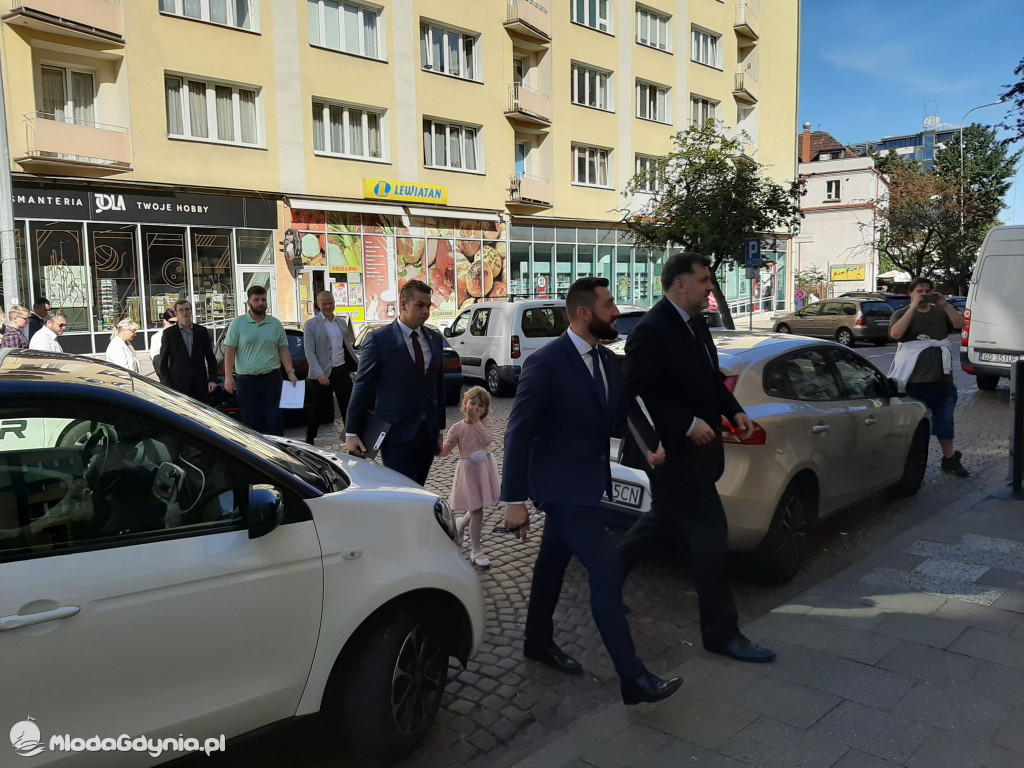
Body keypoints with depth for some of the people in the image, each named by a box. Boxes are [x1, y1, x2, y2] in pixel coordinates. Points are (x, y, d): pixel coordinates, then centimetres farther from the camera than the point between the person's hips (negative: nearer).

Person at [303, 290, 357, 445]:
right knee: (318, 410, 8)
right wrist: (319, 375, -18)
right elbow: (309, 352, -9)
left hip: (342, 371, 4)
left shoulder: (342, 323, 11)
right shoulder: (311, 325, -4)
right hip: (322, 375, -4)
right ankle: (309, 439, 27)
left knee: (348, 408, 4)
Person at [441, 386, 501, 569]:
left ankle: (459, 526, 46)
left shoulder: (486, 423, -2)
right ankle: (476, 551, 8)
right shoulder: (457, 428, -7)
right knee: (476, 509, -3)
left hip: (485, 467, 3)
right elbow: (446, 450, -3)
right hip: (469, 469, -3)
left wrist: (477, 422, -22)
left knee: (476, 508, 14)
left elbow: (488, 440, -21)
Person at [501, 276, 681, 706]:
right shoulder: (546, 363, -19)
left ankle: (538, 642, 39)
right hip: (562, 485, -8)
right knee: (606, 570, -9)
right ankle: (632, 678, -1)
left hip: (587, 481, 8)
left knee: (554, 561, 21)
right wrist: (514, 501, -19)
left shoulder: (608, 361, 5)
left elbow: (619, 417, 10)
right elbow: (519, 433, -18)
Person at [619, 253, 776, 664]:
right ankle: (722, 633, 12)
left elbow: (711, 378, 19)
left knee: (664, 520, 22)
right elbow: (635, 394, -24)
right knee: (711, 534, -3)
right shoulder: (652, 331, -21)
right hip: (675, 454, -10)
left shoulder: (695, 323, 8)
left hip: (694, 448, 10)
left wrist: (734, 411, 4)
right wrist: (687, 425, -24)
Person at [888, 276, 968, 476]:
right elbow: (895, 333, -21)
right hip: (914, 380, -4)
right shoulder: (902, 313, 0)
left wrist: (945, 305, -14)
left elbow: (960, 324, -3)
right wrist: (913, 308, -23)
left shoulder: (940, 312, 13)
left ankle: (950, 459, 27)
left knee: (945, 421, 14)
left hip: (942, 378, 4)